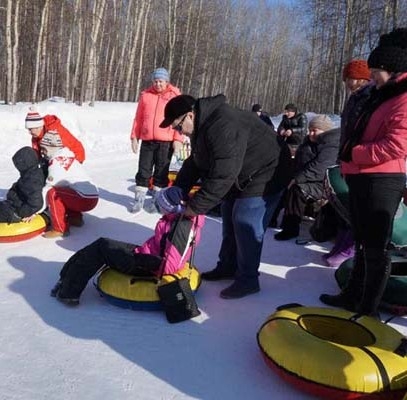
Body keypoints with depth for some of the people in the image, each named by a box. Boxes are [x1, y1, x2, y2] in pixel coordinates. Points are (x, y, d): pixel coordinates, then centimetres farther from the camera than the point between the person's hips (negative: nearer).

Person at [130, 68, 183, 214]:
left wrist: (178, 139, -10)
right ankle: (139, 199, 13)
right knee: (143, 170, 5)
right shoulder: (146, 95, 10)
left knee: (161, 172, 6)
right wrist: (134, 137, 9)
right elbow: (138, 118, 12)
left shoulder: (175, 95, 2)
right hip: (147, 140, 3)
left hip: (166, 141, -2)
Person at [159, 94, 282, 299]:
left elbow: (222, 175, -36)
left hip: (264, 175, -10)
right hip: (239, 178, 11)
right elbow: (194, 163, 7)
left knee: (245, 226, -11)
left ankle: (247, 280, 4)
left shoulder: (223, 127, -33)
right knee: (229, 220, 16)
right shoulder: (203, 126, 1)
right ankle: (227, 267, 31)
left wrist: (196, 206, -30)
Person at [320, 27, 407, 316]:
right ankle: (353, 296, 30)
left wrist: (354, 154, -16)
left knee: (376, 247, -2)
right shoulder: (382, 96, 21)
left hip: (381, 181, -10)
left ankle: (368, 310, 9)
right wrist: (349, 162, 12)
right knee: (362, 243, 17)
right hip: (362, 178, 10)